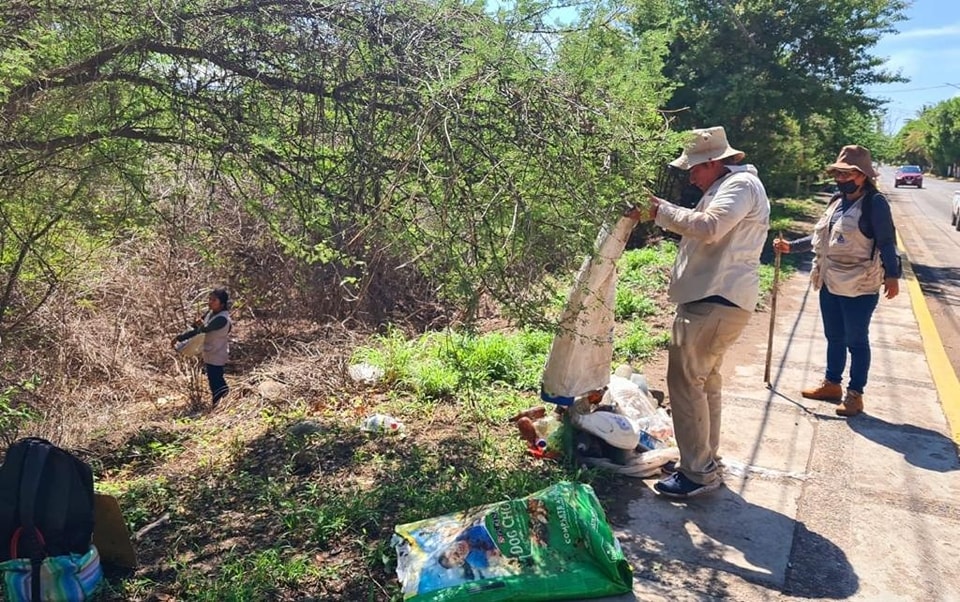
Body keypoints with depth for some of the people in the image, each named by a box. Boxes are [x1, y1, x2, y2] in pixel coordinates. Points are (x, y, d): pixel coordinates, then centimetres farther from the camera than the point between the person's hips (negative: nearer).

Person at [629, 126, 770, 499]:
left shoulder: (741, 184, -11)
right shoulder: (729, 186, 22)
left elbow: (708, 227, -27)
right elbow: (703, 230, 25)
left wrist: (661, 210, -16)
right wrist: (659, 215, 12)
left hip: (717, 302, -11)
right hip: (713, 299, 11)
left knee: (685, 380, -10)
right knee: (704, 380, 17)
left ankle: (698, 473, -4)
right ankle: (706, 461, 28)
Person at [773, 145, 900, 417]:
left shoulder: (875, 203, -11)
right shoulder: (837, 200, 11)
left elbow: (887, 243, -14)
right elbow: (820, 237, 18)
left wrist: (891, 276, -21)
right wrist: (791, 246, 11)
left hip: (859, 287, -7)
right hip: (830, 284, 7)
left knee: (856, 340, 4)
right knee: (834, 337, 18)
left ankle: (855, 394, 16)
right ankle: (832, 383, 33)